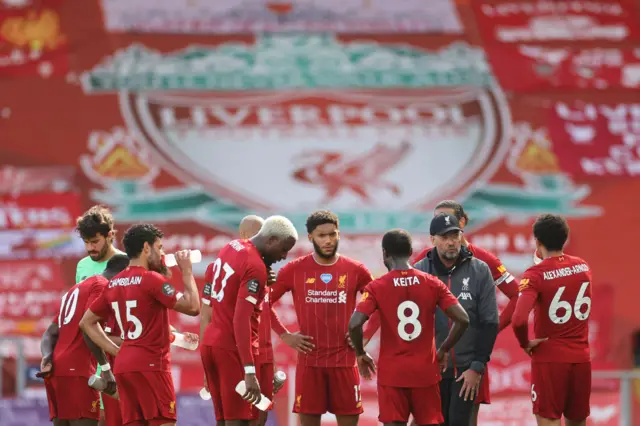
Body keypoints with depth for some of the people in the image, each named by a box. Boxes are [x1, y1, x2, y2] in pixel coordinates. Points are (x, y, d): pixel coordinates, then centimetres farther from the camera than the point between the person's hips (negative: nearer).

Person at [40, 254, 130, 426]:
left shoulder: (76, 289, 27)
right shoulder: (102, 286, -1)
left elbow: (51, 333, 19)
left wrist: (47, 356, 1)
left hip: (55, 370, 9)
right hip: (76, 371, -9)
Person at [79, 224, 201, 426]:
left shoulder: (114, 284, 12)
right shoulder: (151, 279, -11)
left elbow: (87, 322, 20)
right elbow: (192, 307, -13)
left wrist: (117, 352, 13)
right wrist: (186, 271, -1)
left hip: (124, 365, 7)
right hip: (150, 365, -7)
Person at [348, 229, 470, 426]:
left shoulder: (377, 287, -6)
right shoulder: (432, 283, 0)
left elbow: (354, 324, -18)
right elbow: (462, 319, -6)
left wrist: (360, 354, 0)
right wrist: (443, 350, 8)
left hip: (392, 373, -2)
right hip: (425, 371, 2)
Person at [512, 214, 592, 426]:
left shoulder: (536, 274, -14)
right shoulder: (583, 266, 4)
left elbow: (519, 320, -26)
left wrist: (525, 343, -8)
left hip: (549, 358, -5)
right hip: (581, 357, 5)